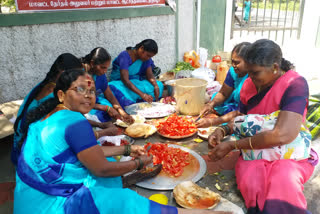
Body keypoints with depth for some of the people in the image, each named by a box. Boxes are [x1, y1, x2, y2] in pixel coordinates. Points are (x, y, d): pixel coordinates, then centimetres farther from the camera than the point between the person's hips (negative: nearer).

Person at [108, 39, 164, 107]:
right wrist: (142, 94, -43)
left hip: (136, 83, 6)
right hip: (120, 83, -5)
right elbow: (125, 80, -33)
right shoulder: (125, 56, -24)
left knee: (159, 85, -17)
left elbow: (150, 75, -6)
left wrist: (156, 86, -29)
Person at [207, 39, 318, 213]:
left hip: (290, 154, -3)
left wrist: (232, 145, -21)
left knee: (284, 183, -36)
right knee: (250, 184, -29)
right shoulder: (249, 84, 4)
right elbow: (240, 118, 17)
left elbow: (283, 135, -26)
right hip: (254, 152, 4)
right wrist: (222, 130, -6)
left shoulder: (295, 84, -15)